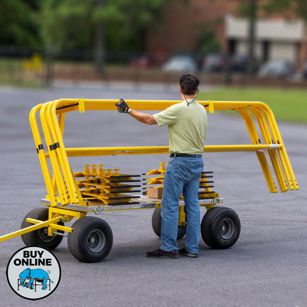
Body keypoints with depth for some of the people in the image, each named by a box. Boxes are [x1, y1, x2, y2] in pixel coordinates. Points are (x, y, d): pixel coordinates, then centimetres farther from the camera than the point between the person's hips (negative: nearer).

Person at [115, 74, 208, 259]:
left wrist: (128, 110, -8)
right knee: (192, 205, 9)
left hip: (180, 162, -7)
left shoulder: (178, 109, -14)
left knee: (170, 205, -3)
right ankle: (192, 248, 11)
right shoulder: (202, 110, 8)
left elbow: (150, 120, -16)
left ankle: (169, 248, -2)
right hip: (197, 161, 8)